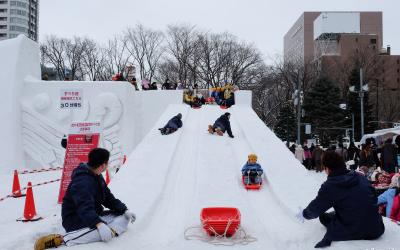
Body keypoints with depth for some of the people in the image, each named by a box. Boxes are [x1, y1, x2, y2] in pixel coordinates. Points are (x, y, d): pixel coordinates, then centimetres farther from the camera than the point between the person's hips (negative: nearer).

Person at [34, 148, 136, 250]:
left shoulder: (97, 177, 7)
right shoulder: (82, 182, -24)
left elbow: (109, 198, 10)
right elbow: (85, 207, -38)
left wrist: (124, 210, -3)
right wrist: (99, 224, -53)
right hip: (75, 222, -10)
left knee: (124, 216, 2)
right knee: (103, 232, -37)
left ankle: (112, 230, -27)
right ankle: (60, 240, -38)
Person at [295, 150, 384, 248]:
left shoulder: (329, 186, -10)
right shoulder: (360, 178, 5)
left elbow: (315, 209, 3)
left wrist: (304, 214, 26)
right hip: (376, 230, 4)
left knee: (323, 216, 22)